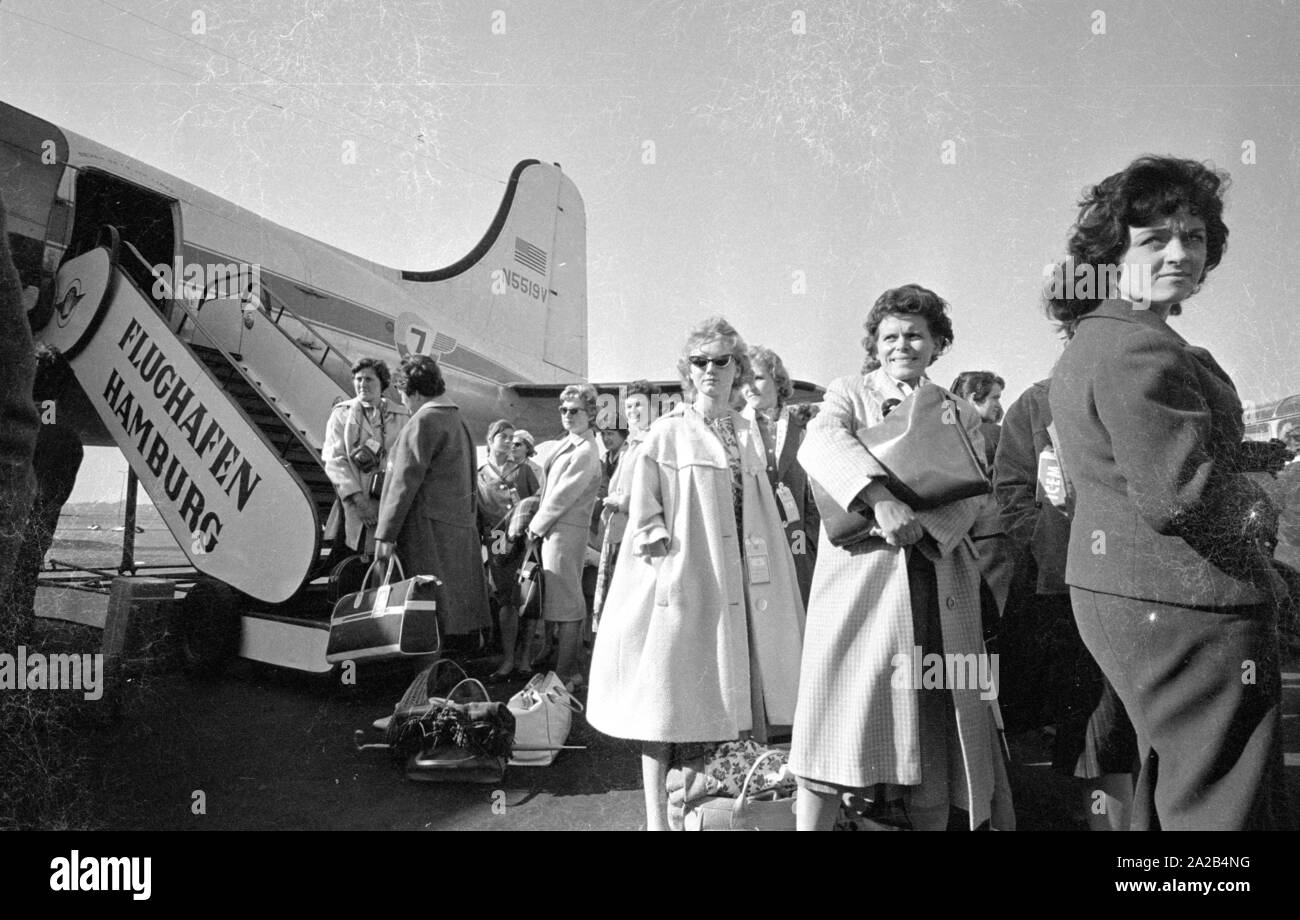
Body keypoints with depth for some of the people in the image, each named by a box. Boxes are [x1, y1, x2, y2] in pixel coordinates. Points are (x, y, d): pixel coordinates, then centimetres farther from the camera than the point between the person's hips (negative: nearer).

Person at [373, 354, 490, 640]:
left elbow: (406, 481, -15)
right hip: (459, 528, 9)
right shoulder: (458, 422, 19)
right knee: (457, 606, 11)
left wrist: (385, 533, -15)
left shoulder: (424, 422, -10)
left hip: (427, 528, -9)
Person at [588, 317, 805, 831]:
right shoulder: (666, 434, 2)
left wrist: (768, 578, 12)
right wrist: (666, 548, -13)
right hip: (679, 584, -4)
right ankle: (656, 816, 7)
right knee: (666, 698, -1)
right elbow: (643, 513, -2)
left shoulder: (749, 436, 14)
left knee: (742, 697, 7)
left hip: (737, 586, 4)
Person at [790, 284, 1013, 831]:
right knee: (840, 720, -5)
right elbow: (819, 443, -11)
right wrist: (881, 498, -28)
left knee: (935, 730, 5)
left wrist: (921, 525, -16)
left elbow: (971, 494, 4)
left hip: (939, 590, 3)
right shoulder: (849, 394, 12)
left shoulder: (960, 415, 19)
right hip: (859, 585, -2)